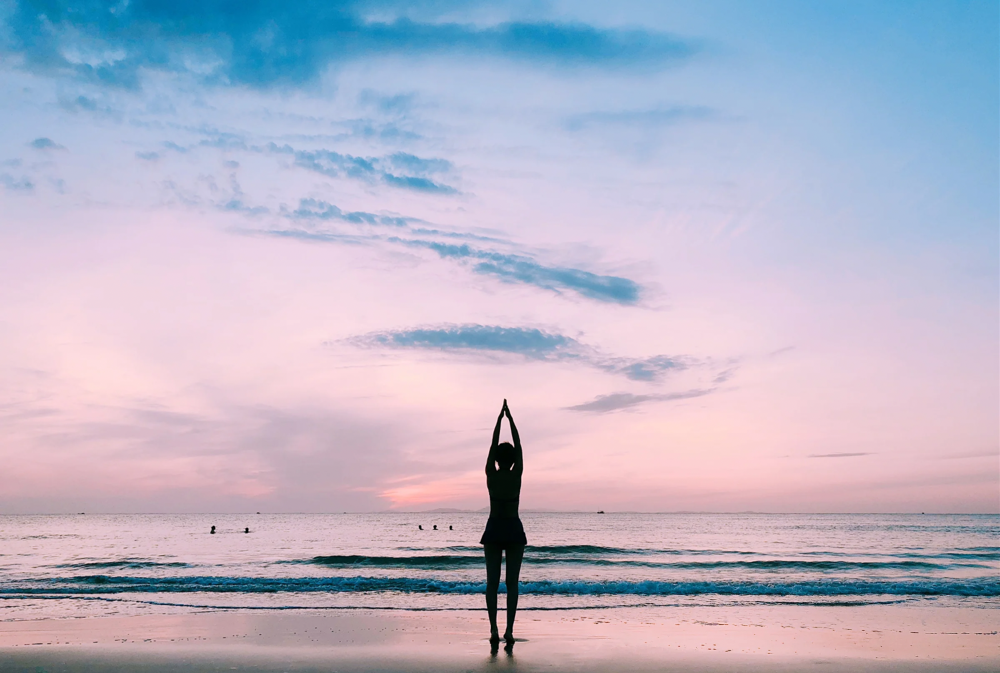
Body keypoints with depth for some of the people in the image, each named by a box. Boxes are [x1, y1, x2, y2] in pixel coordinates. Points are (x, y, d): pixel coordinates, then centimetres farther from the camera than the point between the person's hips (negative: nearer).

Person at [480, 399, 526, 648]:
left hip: (494, 529, 1)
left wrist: (499, 418, 12)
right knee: (512, 582, 2)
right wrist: (510, 418, 9)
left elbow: (493, 444, 4)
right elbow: (518, 446, 2)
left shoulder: (490, 475, -5)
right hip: (513, 530, -1)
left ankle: (494, 630, -2)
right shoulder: (517, 474, -8)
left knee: (492, 581, 2)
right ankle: (509, 630, -2)